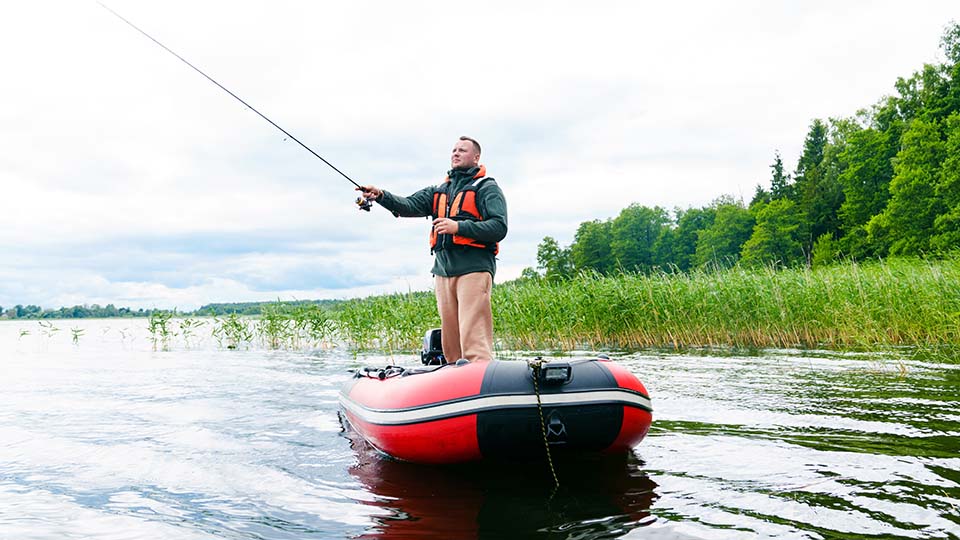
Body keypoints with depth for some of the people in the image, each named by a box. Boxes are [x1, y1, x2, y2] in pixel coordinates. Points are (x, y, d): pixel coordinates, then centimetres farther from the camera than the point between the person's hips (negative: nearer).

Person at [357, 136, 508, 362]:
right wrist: (381, 196, -8)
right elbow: (410, 205, 9)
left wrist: (458, 227, -16)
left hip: (473, 269, -6)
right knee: (449, 344, 6)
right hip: (442, 269, 6)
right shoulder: (439, 191, 25)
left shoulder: (487, 188, 6)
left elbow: (499, 227, -7)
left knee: (473, 340, -16)